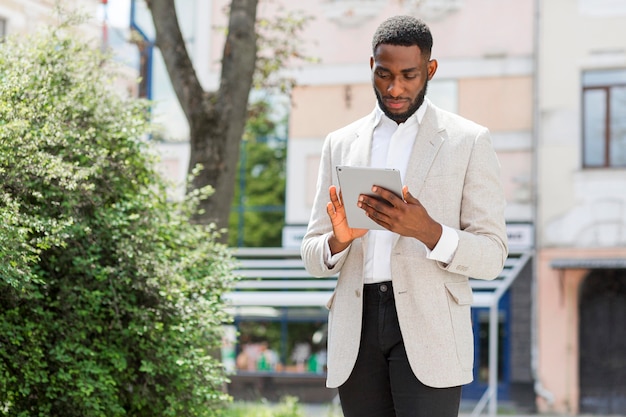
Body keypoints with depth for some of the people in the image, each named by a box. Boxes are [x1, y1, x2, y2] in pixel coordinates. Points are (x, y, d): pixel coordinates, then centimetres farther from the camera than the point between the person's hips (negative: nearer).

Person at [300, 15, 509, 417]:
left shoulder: (470, 141, 3)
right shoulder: (341, 144, 14)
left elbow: (491, 256, -1)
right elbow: (313, 256, 13)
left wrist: (426, 230, -21)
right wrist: (338, 239, -12)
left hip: (429, 325, -4)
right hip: (357, 329, 4)